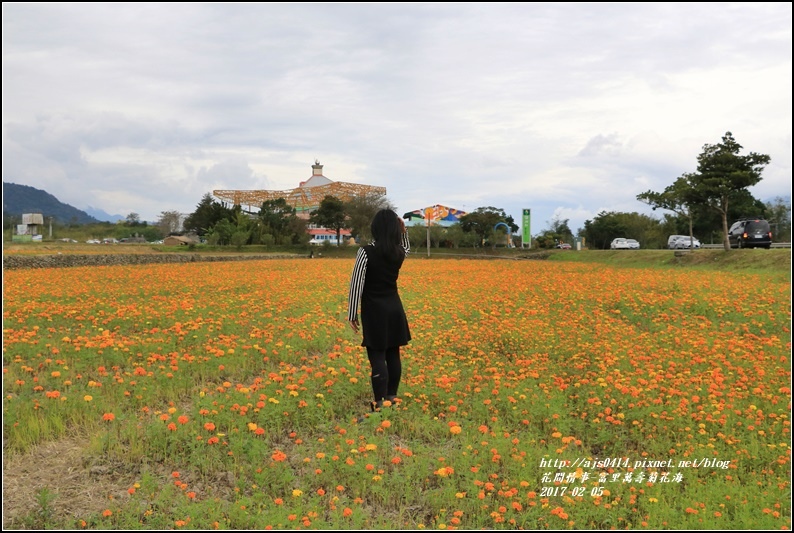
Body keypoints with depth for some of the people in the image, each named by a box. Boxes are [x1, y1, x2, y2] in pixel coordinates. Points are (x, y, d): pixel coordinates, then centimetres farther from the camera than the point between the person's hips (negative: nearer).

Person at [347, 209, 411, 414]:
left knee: (377, 357, -3)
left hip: (375, 311, -5)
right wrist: (403, 230, 9)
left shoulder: (367, 252, -16)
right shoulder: (399, 252, 0)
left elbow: (356, 284, -13)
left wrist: (352, 314, -5)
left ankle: (380, 404, -3)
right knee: (393, 354, 12)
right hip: (394, 309, 5)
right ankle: (392, 398, 22)